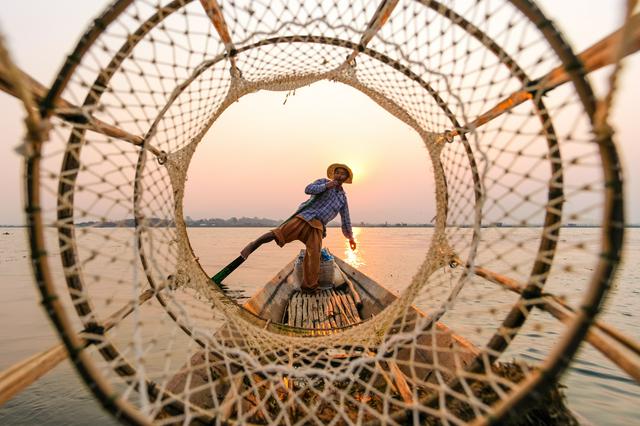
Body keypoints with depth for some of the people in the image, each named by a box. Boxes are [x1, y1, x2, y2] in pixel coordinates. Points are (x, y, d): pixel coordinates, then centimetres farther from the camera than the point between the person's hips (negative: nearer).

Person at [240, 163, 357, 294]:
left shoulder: (343, 197, 23)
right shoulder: (323, 182, 12)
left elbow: (345, 218, 31)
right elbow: (308, 189, -6)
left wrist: (350, 237, 32)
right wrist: (326, 186, -11)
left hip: (317, 226, 3)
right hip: (305, 216, -2)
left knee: (314, 254, -15)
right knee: (278, 233, -23)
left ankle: (308, 288, -7)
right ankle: (254, 245, -4)